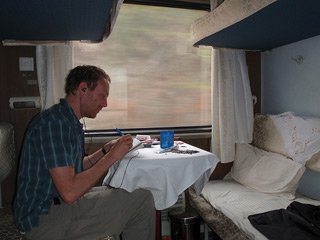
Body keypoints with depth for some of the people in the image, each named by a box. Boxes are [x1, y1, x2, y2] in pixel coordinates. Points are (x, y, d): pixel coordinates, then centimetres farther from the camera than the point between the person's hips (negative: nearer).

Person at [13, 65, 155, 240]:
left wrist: (106, 150, 2)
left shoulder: (71, 122, 9)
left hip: (59, 203, 10)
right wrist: (111, 157, -20)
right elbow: (69, 192, -27)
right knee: (142, 199, -15)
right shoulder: (54, 122, -22)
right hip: (43, 221, -10)